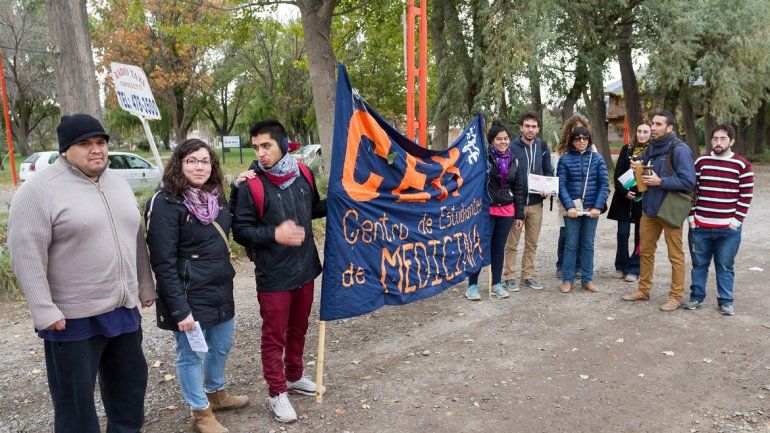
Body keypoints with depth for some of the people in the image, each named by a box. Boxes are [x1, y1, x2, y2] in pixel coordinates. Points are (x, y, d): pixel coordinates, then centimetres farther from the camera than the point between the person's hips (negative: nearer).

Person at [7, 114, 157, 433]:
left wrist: (146, 287, 15)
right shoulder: (40, 190, -12)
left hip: (123, 310, 7)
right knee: (76, 399, 8)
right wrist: (44, 311, -18)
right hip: (71, 319, -6)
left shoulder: (118, 184, 9)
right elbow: (26, 254, -16)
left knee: (131, 383, 19)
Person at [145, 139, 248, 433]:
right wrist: (180, 309, -19)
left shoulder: (216, 196, 5)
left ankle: (216, 393, 46)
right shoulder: (166, 204, -17)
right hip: (190, 297, -7)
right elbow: (163, 263, -18)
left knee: (221, 346, 22)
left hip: (221, 291, 8)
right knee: (191, 355, 10)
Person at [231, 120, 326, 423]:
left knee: (298, 329, 21)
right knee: (274, 336, 8)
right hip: (273, 276, -5)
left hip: (305, 270, 5)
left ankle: (294, 377, 42)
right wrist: (274, 234, -25)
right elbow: (240, 230, -12)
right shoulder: (251, 185, -16)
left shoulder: (302, 174, -1)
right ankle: (277, 393, 26)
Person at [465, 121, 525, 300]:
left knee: (499, 247, 12)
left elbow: (518, 189, 13)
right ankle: (472, 286, 8)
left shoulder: (514, 161, 9)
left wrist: (519, 214, 11)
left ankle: (496, 285, 23)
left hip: (506, 211, 5)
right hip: (486, 209, -5)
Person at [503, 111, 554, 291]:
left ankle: (528, 275, 25)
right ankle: (510, 277, 13)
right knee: (512, 244, 4)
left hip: (536, 203, 4)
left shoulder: (543, 147, 7)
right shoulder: (511, 147, -6)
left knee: (532, 243, 13)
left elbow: (548, 172, 15)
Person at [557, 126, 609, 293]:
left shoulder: (597, 158, 4)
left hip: (592, 208, 2)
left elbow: (604, 184, 0)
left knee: (588, 244, 9)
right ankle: (567, 280, 11)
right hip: (572, 208, -1)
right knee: (571, 244, 3)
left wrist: (598, 207, -10)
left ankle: (587, 279, 18)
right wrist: (569, 206, -16)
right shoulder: (565, 159, 0)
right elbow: (561, 185, -5)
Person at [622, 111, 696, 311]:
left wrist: (660, 181, -22)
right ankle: (643, 290, 29)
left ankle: (676, 297, 15)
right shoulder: (650, 148, 9)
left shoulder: (679, 150, -14)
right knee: (645, 251, 15)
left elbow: (689, 181, -20)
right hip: (649, 208, 8)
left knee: (675, 255, 4)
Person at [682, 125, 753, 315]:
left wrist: (737, 220, -6)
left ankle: (725, 301, 20)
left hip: (728, 228, -2)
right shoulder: (701, 162, 4)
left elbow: (746, 196, -1)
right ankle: (696, 296, 24)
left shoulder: (742, 165, -2)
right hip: (700, 226, 2)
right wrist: (691, 216, 1)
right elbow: (691, 190, 7)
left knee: (725, 266, 8)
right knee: (699, 264, 11)